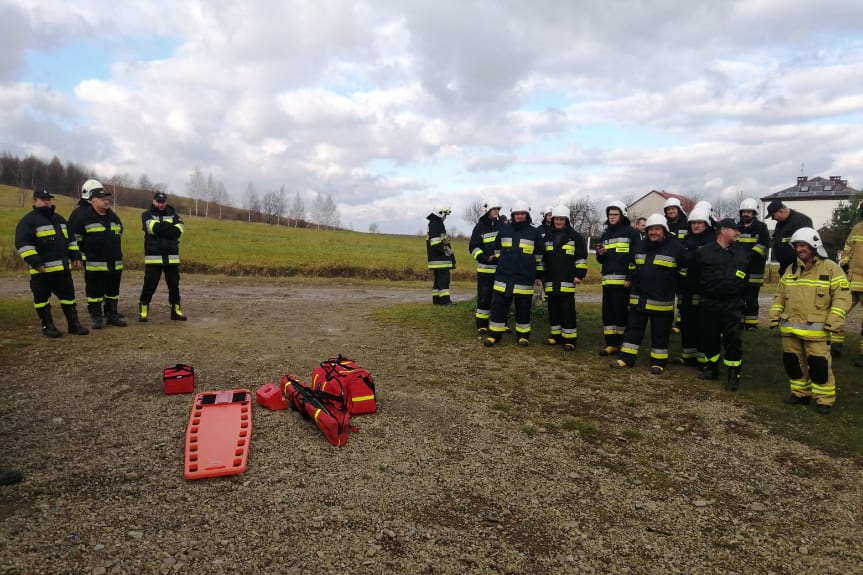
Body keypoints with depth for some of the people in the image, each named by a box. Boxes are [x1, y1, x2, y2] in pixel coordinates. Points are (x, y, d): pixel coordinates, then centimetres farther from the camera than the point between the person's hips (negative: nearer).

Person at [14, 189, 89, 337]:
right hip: (43, 269, -6)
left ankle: (73, 324, 15)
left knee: (68, 296, 9)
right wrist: (35, 262, -21)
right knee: (42, 299, 4)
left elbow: (70, 239, 22)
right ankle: (47, 326, 13)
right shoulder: (28, 221, -6)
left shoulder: (59, 219, 17)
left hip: (63, 267, 6)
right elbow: (23, 244, -13)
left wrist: (75, 256, 12)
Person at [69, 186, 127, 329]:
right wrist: (87, 252, 4)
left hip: (115, 263, 5)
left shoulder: (114, 217, 11)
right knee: (95, 291, 1)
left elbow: (119, 234, 27)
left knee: (113, 291, 12)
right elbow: (75, 237, -1)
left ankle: (112, 314, 21)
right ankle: (96, 317, 9)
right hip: (94, 264, -5)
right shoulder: (84, 217, -6)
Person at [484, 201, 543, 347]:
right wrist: (499, 266, 18)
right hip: (503, 276, 1)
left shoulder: (534, 232, 3)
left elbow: (539, 255, 9)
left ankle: (523, 335, 19)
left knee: (523, 309, 6)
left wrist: (538, 273, 9)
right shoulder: (504, 229, 7)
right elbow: (497, 249, 18)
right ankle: (494, 334, 12)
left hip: (524, 279, -1)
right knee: (498, 307, 2)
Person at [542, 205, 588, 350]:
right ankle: (556, 334, 19)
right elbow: (543, 259, 19)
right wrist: (542, 276, 16)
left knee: (567, 310, -3)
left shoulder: (575, 237, 1)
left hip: (567, 281, -4)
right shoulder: (548, 237, 14)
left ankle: (570, 338, 2)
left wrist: (579, 274, -7)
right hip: (551, 281, 5)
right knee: (553, 309, 9)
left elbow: (581, 258, 0)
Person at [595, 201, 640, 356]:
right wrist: (600, 254, -2)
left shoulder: (631, 232, -1)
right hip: (608, 280, 6)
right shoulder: (605, 234, 17)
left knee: (621, 312, -4)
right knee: (607, 312, 5)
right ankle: (611, 344, 12)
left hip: (624, 281, -6)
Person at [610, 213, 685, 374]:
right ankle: (627, 358, 16)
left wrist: (672, 285, 2)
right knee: (633, 328, 8)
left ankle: (658, 362, 16)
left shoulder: (676, 247, -7)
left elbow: (684, 270, 2)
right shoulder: (640, 246, 8)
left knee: (660, 333, 5)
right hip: (638, 297, 5)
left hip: (661, 300, -5)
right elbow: (633, 266, 23)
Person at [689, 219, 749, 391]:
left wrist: (740, 291, 14)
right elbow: (694, 275, 6)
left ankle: (733, 375, 6)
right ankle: (711, 367, 27)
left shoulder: (743, 252, 6)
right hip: (709, 303, 0)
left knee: (733, 338, -2)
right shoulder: (704, 251, -1)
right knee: (709, 336, 9)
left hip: (733, 304, 0)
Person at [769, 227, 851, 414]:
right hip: (790, 327, 6)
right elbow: (780, 295, 18)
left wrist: (834, 319, -17)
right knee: (792, 362, 12)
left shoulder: (831, 268, -4)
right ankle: (800, 393, 27)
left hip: (816, 329, -6)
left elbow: (842, 295, -8)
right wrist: (775, 314, 8)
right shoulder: (791, 269, 12)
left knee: (819, 364, -4)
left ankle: (824, 399, 10)